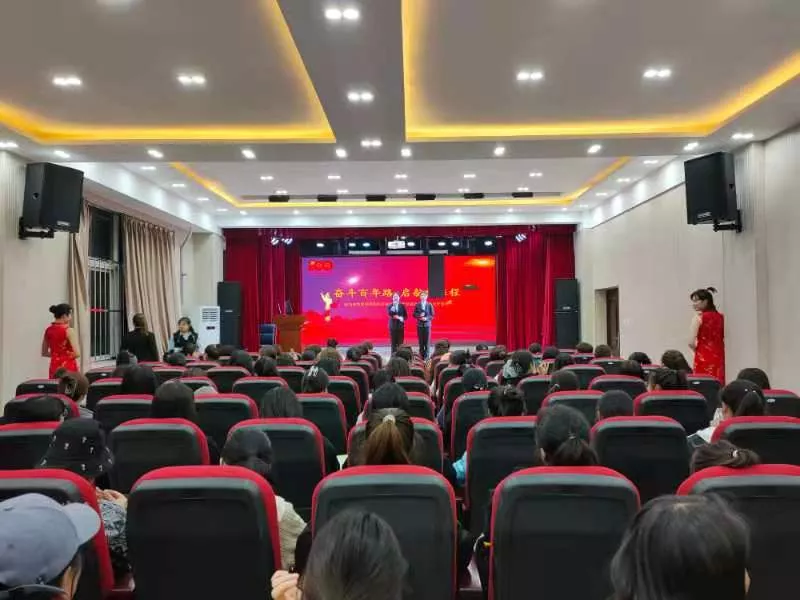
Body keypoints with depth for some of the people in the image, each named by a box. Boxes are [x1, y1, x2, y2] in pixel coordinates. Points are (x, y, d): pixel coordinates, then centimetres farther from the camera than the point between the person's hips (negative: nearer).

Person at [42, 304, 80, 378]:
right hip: (68, 368, -6)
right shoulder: (69, 330, -13)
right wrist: (68, 355, 1)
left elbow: (44, 353, 17)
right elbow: (77, 353, -18)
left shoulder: (48, 330, 6)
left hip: (54, 367, 6)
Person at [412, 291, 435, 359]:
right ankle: (421, 355, 8)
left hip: (427, 324, -1)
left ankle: (426, 356, 6)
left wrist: (426, 318, -15)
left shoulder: (430, 305, 0)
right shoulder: (417, 305, 2)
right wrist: (419, 316, -16)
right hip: (419, 325, 1)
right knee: (421, 341, 3)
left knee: (427, 341, 0)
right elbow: (414, 315, 3)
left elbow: (432, 315, 0)